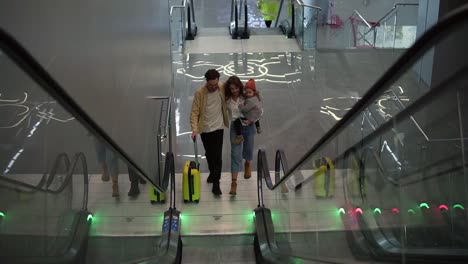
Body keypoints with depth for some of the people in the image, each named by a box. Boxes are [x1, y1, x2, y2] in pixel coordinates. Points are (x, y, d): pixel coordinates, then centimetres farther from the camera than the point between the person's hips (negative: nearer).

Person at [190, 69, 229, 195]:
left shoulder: (223, 88, -10)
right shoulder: (200, 93, -15)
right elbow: (194, 112, -14)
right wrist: (194, 129, -25)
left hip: (218, 127, 0)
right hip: (205, 129, 0)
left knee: (217, 156, -6)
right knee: (209, 154, 16)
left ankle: (216, 183, -2)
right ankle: (212, 173, 42)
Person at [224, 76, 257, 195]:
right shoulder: (227, 99, -10)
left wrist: (251, 120, -23)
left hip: (248, 127, 0)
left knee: (248, 150, 19)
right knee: (235, 153, -7)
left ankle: (247, 165, 56)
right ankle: (234, 182, -6)